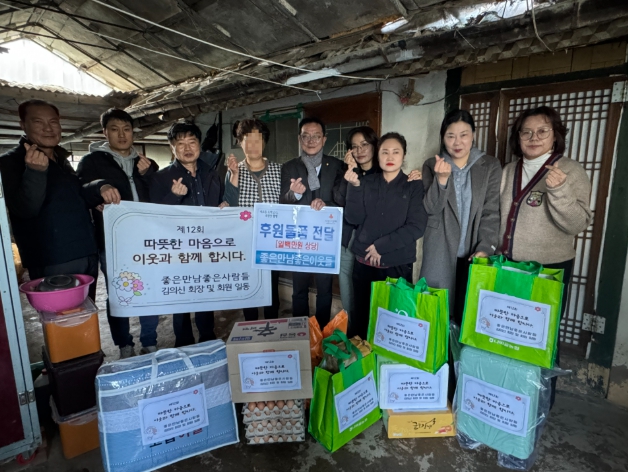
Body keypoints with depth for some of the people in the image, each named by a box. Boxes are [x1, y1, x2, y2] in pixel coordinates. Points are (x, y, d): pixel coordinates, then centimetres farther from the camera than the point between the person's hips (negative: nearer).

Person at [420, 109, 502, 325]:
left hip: (474, 252, 0)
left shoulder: (490, 166, 4)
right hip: (440, 252, 0)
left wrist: (485, 248, -13)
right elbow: (430, 209, -4)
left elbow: (491, 212, -1)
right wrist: (441, 179, -19)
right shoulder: (432, 166, 5)